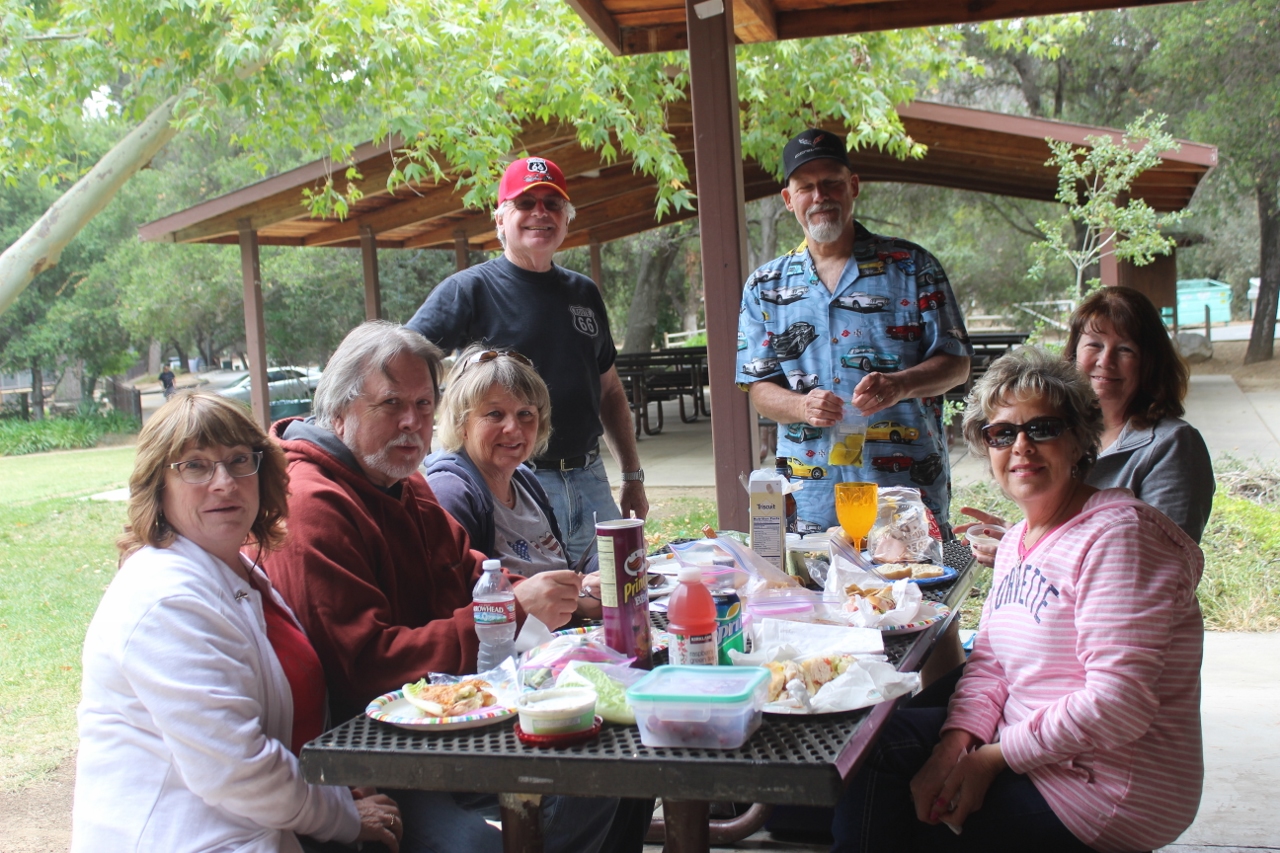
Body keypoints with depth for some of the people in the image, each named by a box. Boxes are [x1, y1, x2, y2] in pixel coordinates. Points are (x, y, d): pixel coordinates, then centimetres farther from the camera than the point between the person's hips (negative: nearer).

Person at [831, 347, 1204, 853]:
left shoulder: (1117, 536, -19)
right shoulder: (1017, 542, 10)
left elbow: (1117, 704, -25)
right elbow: (988, 663, 7)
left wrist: (993, 757, -17)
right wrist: (955, 743, -13)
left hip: (1098, 793, -8)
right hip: (1028, 751, 8)